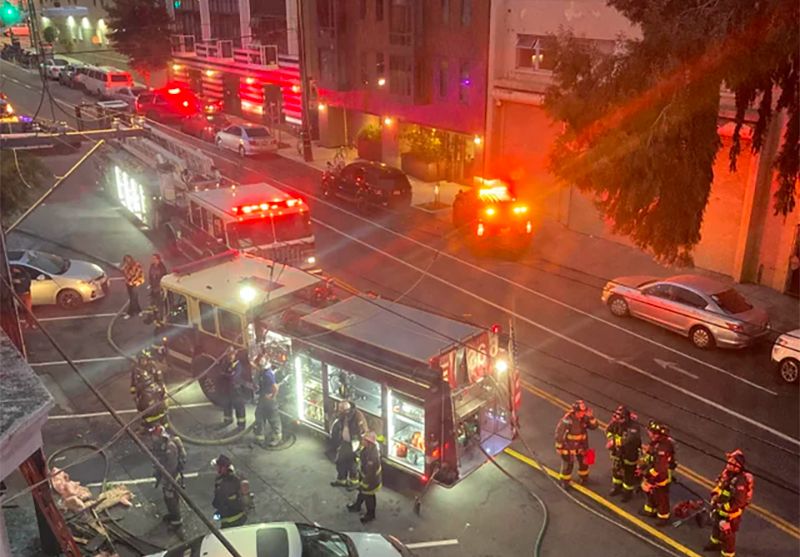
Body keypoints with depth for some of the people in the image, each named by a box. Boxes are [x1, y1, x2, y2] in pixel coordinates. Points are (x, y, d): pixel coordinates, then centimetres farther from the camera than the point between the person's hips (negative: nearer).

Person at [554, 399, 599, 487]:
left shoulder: (584, 417, -13)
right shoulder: (567, 419, -29)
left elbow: (594, 426, -11)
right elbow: (559, 432, -21)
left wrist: (590, 417, -28)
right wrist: (558, 446, -14)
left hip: (582, 445, 5)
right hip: (569, 446, -5)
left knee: (584, 462, 20)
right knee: (568, 464, 6)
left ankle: (584, 477, 46)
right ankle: (565, 481, 29)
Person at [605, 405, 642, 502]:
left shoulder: (633, 426, -33)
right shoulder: (616, 421, -15)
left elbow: (630, 439, -45)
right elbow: (609, 430, 0)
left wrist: (614, 442, -43)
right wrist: (611, 439, -21)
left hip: (630, 454, -6)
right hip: (618, 451, 6)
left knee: (629, 474, 11)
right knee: (616, 470, 24)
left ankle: (628, 492, 34)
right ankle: (617, 487, 48)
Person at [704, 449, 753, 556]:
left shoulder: (740, 482, -37)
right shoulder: (727, 472, -11)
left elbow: (738, 502, -32)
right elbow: (719, 485, 7)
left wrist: (723, 507, -26)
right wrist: (714, 496, -2)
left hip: (730, 513, -8)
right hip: (720, 508, 8)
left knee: (727, 533, 14)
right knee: (717, 526, 31)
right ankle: (716, 543, 58)